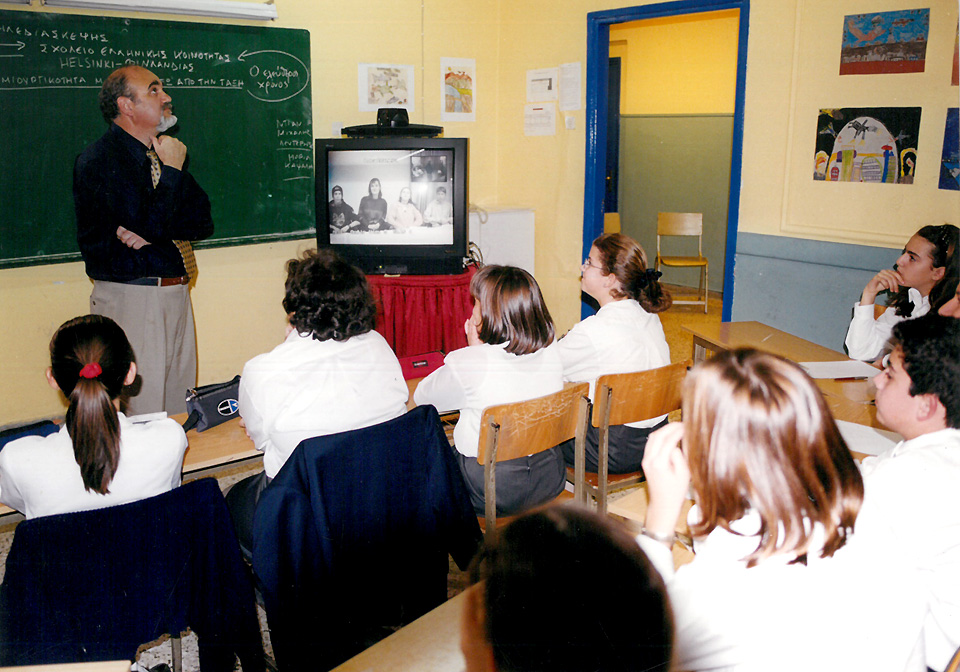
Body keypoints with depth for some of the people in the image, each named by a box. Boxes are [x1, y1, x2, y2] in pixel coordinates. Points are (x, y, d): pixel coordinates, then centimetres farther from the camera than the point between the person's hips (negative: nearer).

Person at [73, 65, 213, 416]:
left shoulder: (162, 153, 14)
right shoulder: (98, 160, -9)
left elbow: (203, 224, 6)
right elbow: (150, 226, -19)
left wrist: (146, 230, -10)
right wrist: (172, 172, -9)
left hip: (176, 294, 7)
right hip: (130, 298, -7)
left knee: (180, 409, 11)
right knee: (141, 414, -5)